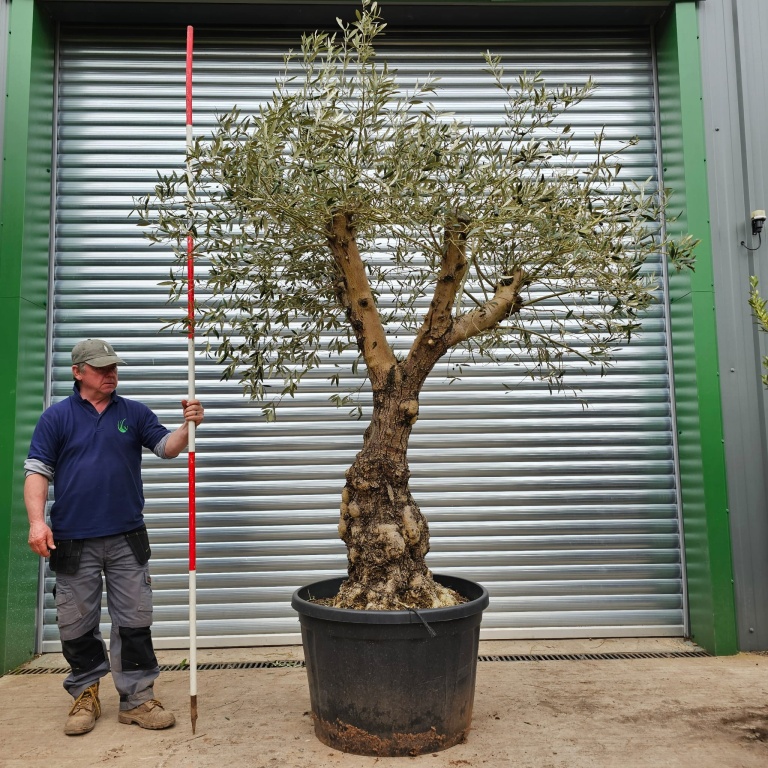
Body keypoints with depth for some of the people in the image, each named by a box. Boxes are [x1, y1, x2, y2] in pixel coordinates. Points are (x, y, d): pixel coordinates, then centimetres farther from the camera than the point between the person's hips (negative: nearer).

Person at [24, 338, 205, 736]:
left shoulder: (134, 412, 6)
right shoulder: (57, 416, 1)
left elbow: (167, 447, -1)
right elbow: (37, 472, -3)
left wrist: (188, 425, -21)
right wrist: (37, 521, -15)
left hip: (127, 538, 2)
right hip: (73, 541, -1)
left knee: (135, 621, 6)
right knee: (76, 624, 10)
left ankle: (137, 697, 18)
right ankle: (85, 695, 29)